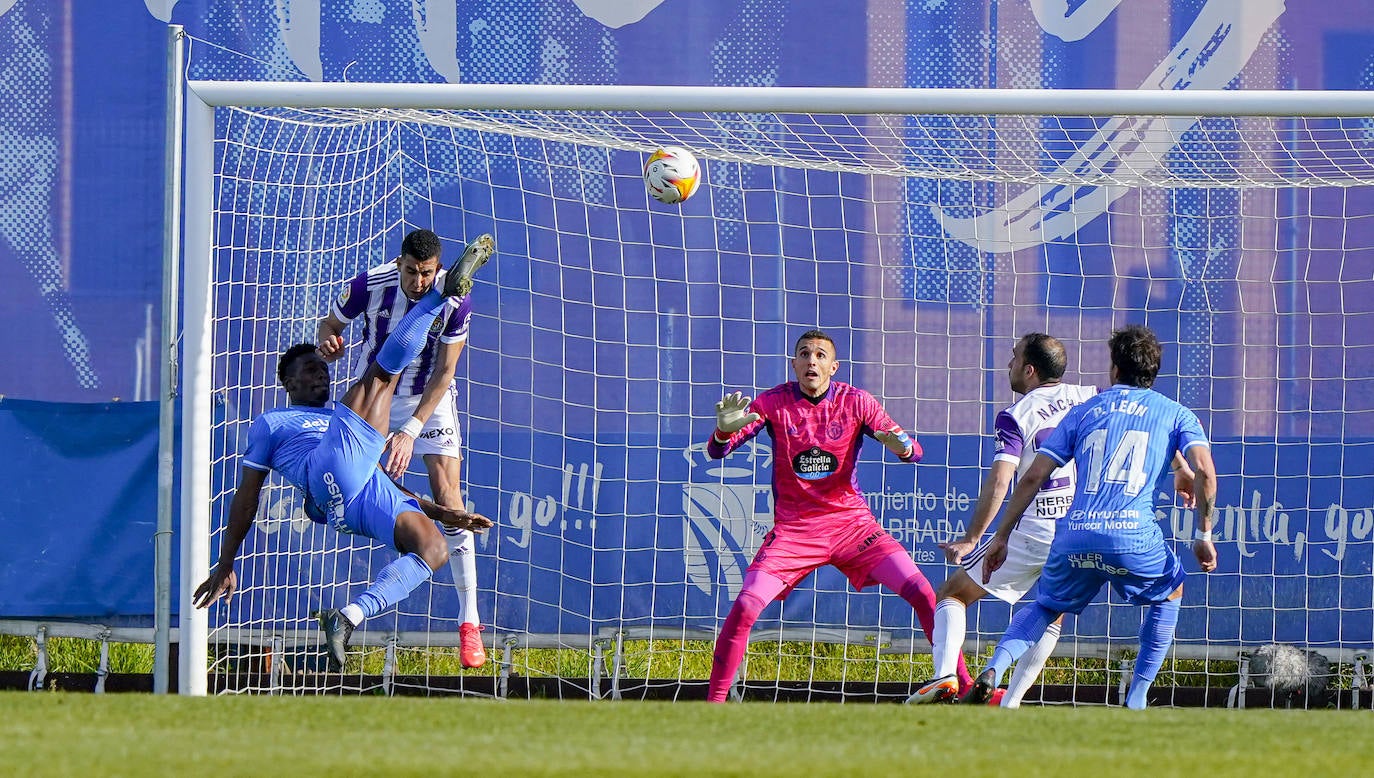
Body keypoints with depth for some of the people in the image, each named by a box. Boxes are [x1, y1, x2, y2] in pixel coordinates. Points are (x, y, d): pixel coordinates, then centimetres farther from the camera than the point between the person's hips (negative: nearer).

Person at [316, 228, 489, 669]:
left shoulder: (455, 300, -23)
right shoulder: (368, 285, -21)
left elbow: (443, 374, -20)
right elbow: (331, 323, -4)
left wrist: (411, 431, -29)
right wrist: (326, 341, -29)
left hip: (430, 400, -2)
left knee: (446, 493, -15)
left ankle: (469, 621, -16)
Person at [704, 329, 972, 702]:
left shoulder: (855, 401, -4)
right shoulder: (774, 402, -5)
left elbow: (914, 451, -5)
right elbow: (717, 451, -11)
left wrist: (901, 446, -31)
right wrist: (723, 430, -35)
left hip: (852, 523, 1)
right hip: (793, 528, -1)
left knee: (922, 593, -13)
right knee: (744, 609, -18)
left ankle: (964, 684, -1)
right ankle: (714, 703, -4)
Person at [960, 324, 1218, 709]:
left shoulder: (1083, 411, 20)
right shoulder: (1174, 413, 15)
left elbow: (1033, 477, 15)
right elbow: (1204, 471, -3)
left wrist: (1001, 537, 21)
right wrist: (1204, 535, 7)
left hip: (1074, 537, 2)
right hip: (1134, 539, -2)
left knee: (1046, 607, 27)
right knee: (1170, 591, 30)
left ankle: (994, 669, -3)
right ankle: (1136, 698, 21)